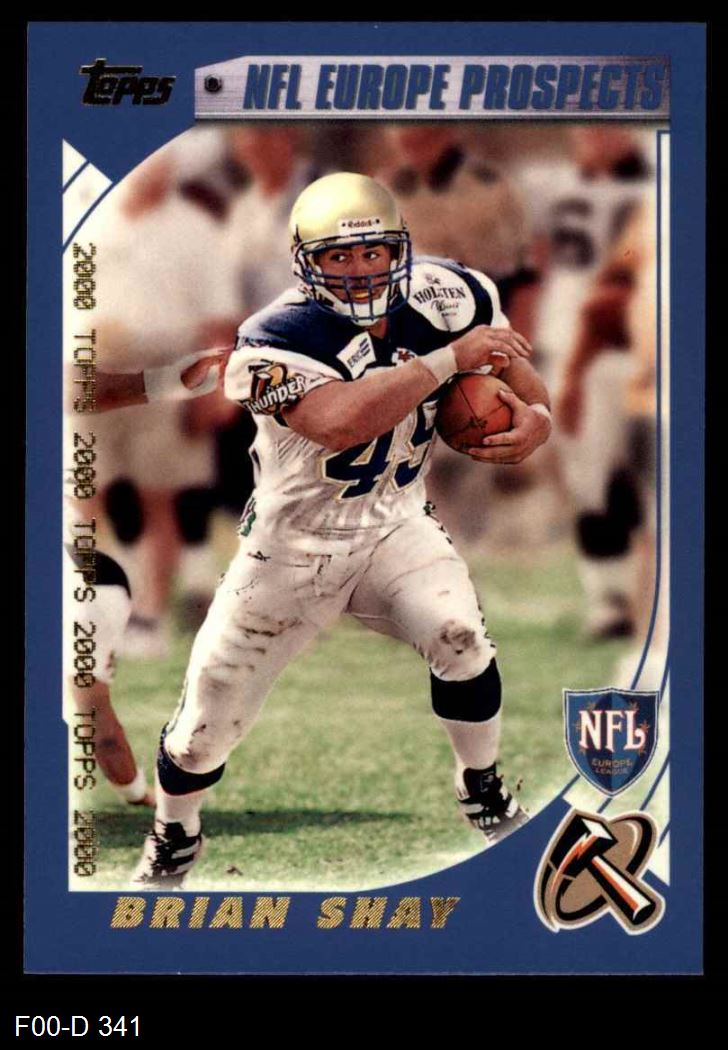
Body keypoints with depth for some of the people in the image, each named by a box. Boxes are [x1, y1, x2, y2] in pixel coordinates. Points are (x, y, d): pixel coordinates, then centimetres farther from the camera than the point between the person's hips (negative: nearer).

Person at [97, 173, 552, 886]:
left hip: (396, 527, 2)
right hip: (294, 544, -2)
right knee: (207, 718, 5)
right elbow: (341, 421, -44)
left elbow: (520, 385, 1)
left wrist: (534, 420, -23)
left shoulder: (447, 302, -12)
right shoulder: (278, 339, -27)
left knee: (459, 637, -26)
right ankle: (172, 841, 37)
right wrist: (449, 359, -40)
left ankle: (483, 791, 2)